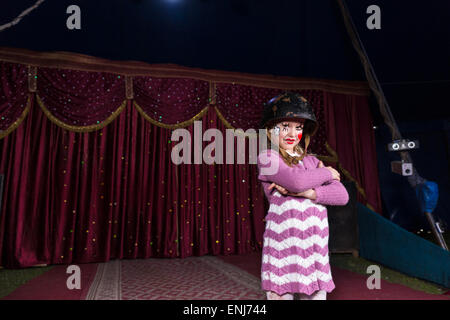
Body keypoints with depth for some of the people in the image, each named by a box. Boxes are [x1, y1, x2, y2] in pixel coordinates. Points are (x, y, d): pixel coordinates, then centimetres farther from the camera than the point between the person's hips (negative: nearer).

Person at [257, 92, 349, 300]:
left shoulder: (312, 161, 15)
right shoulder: (267, 158, -1)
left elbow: (342, 195, 4)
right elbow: (297, 180, -18)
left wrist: (308, 192, -13)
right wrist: (327, 173, 1)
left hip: (315, 249, 5)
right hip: (283, 247, -5)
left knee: (316, 294, 10)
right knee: (281, 294, 0)